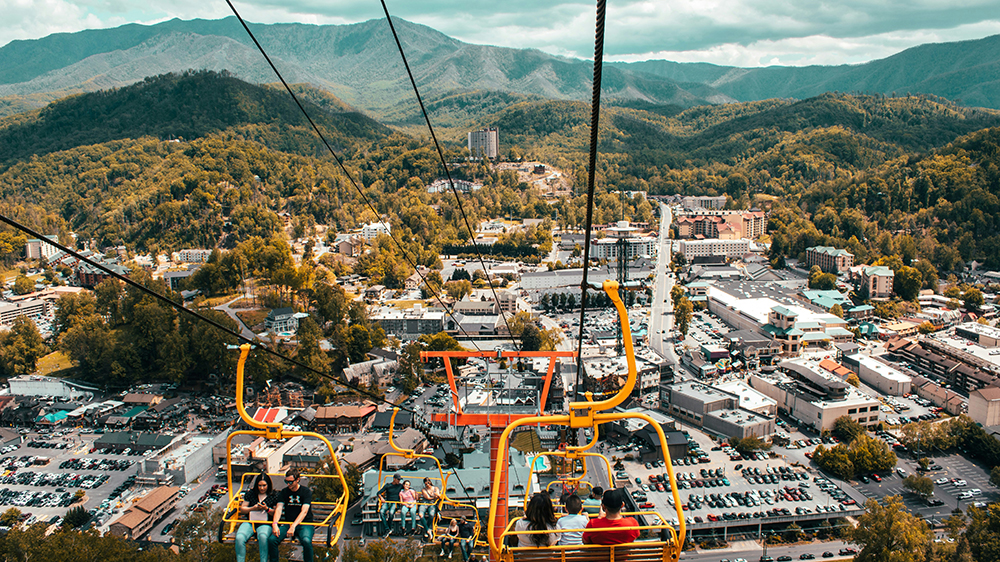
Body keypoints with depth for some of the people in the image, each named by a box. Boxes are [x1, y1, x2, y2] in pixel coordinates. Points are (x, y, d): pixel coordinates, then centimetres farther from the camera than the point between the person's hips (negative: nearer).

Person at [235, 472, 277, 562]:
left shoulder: (273, 496, 7)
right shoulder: (250, 493, 11)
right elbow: (242, 509, 13)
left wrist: (267, 509, -12)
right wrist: (253, 508, -5)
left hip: (265, 524, -2)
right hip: (250, 522, 2)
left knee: (263, 537, -37)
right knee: (239, 538, -29)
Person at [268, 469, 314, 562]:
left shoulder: (306, 492, -4)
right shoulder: (284, 492, 8)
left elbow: (304, 511, -15)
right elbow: (279, 508, -5)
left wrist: (293, 526, -30)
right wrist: (274, 524, -25)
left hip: (304, 523, -4)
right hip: (287, 522, 4)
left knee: (306, 541, -35)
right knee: (271, 539, -23)